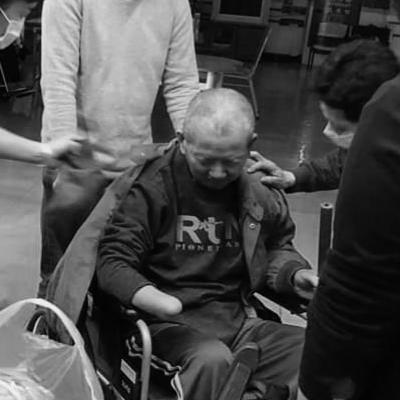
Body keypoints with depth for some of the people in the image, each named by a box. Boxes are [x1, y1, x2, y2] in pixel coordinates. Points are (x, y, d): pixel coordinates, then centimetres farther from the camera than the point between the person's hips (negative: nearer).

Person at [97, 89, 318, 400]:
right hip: (172, 326, -4)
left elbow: (276, 248, 25)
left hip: (237, 320, 5)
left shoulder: (261, 193, 6)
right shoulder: (152, 185, -9)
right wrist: (156, 301, -29)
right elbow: (113, 262, -11)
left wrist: (295, 274, 3)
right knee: (212, 360, -35)